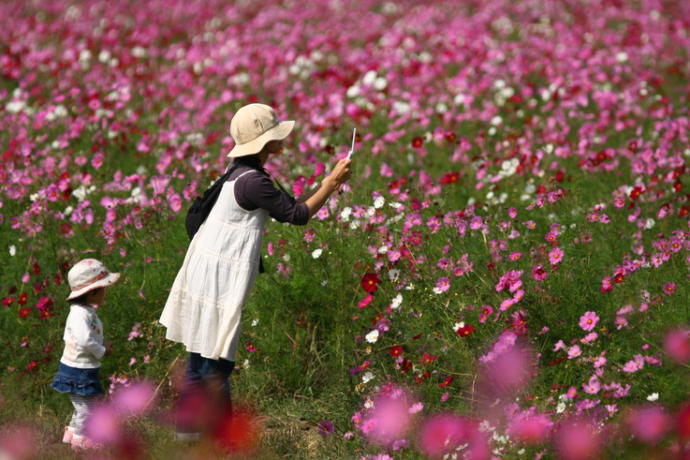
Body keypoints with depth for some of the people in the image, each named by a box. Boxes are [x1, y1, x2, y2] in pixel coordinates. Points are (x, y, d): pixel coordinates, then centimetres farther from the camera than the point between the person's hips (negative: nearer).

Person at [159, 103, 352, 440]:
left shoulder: (242, 171, 9)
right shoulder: (253, 181, -21)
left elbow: (287, 206, 18)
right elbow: (296, 215, -15)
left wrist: (327, 185, 12)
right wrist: (331, 184, -9)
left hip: (207, 270, 10)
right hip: (219, 277, -10)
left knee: (200, 356, 16)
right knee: (216, 361, -2)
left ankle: (187, 431, 25)